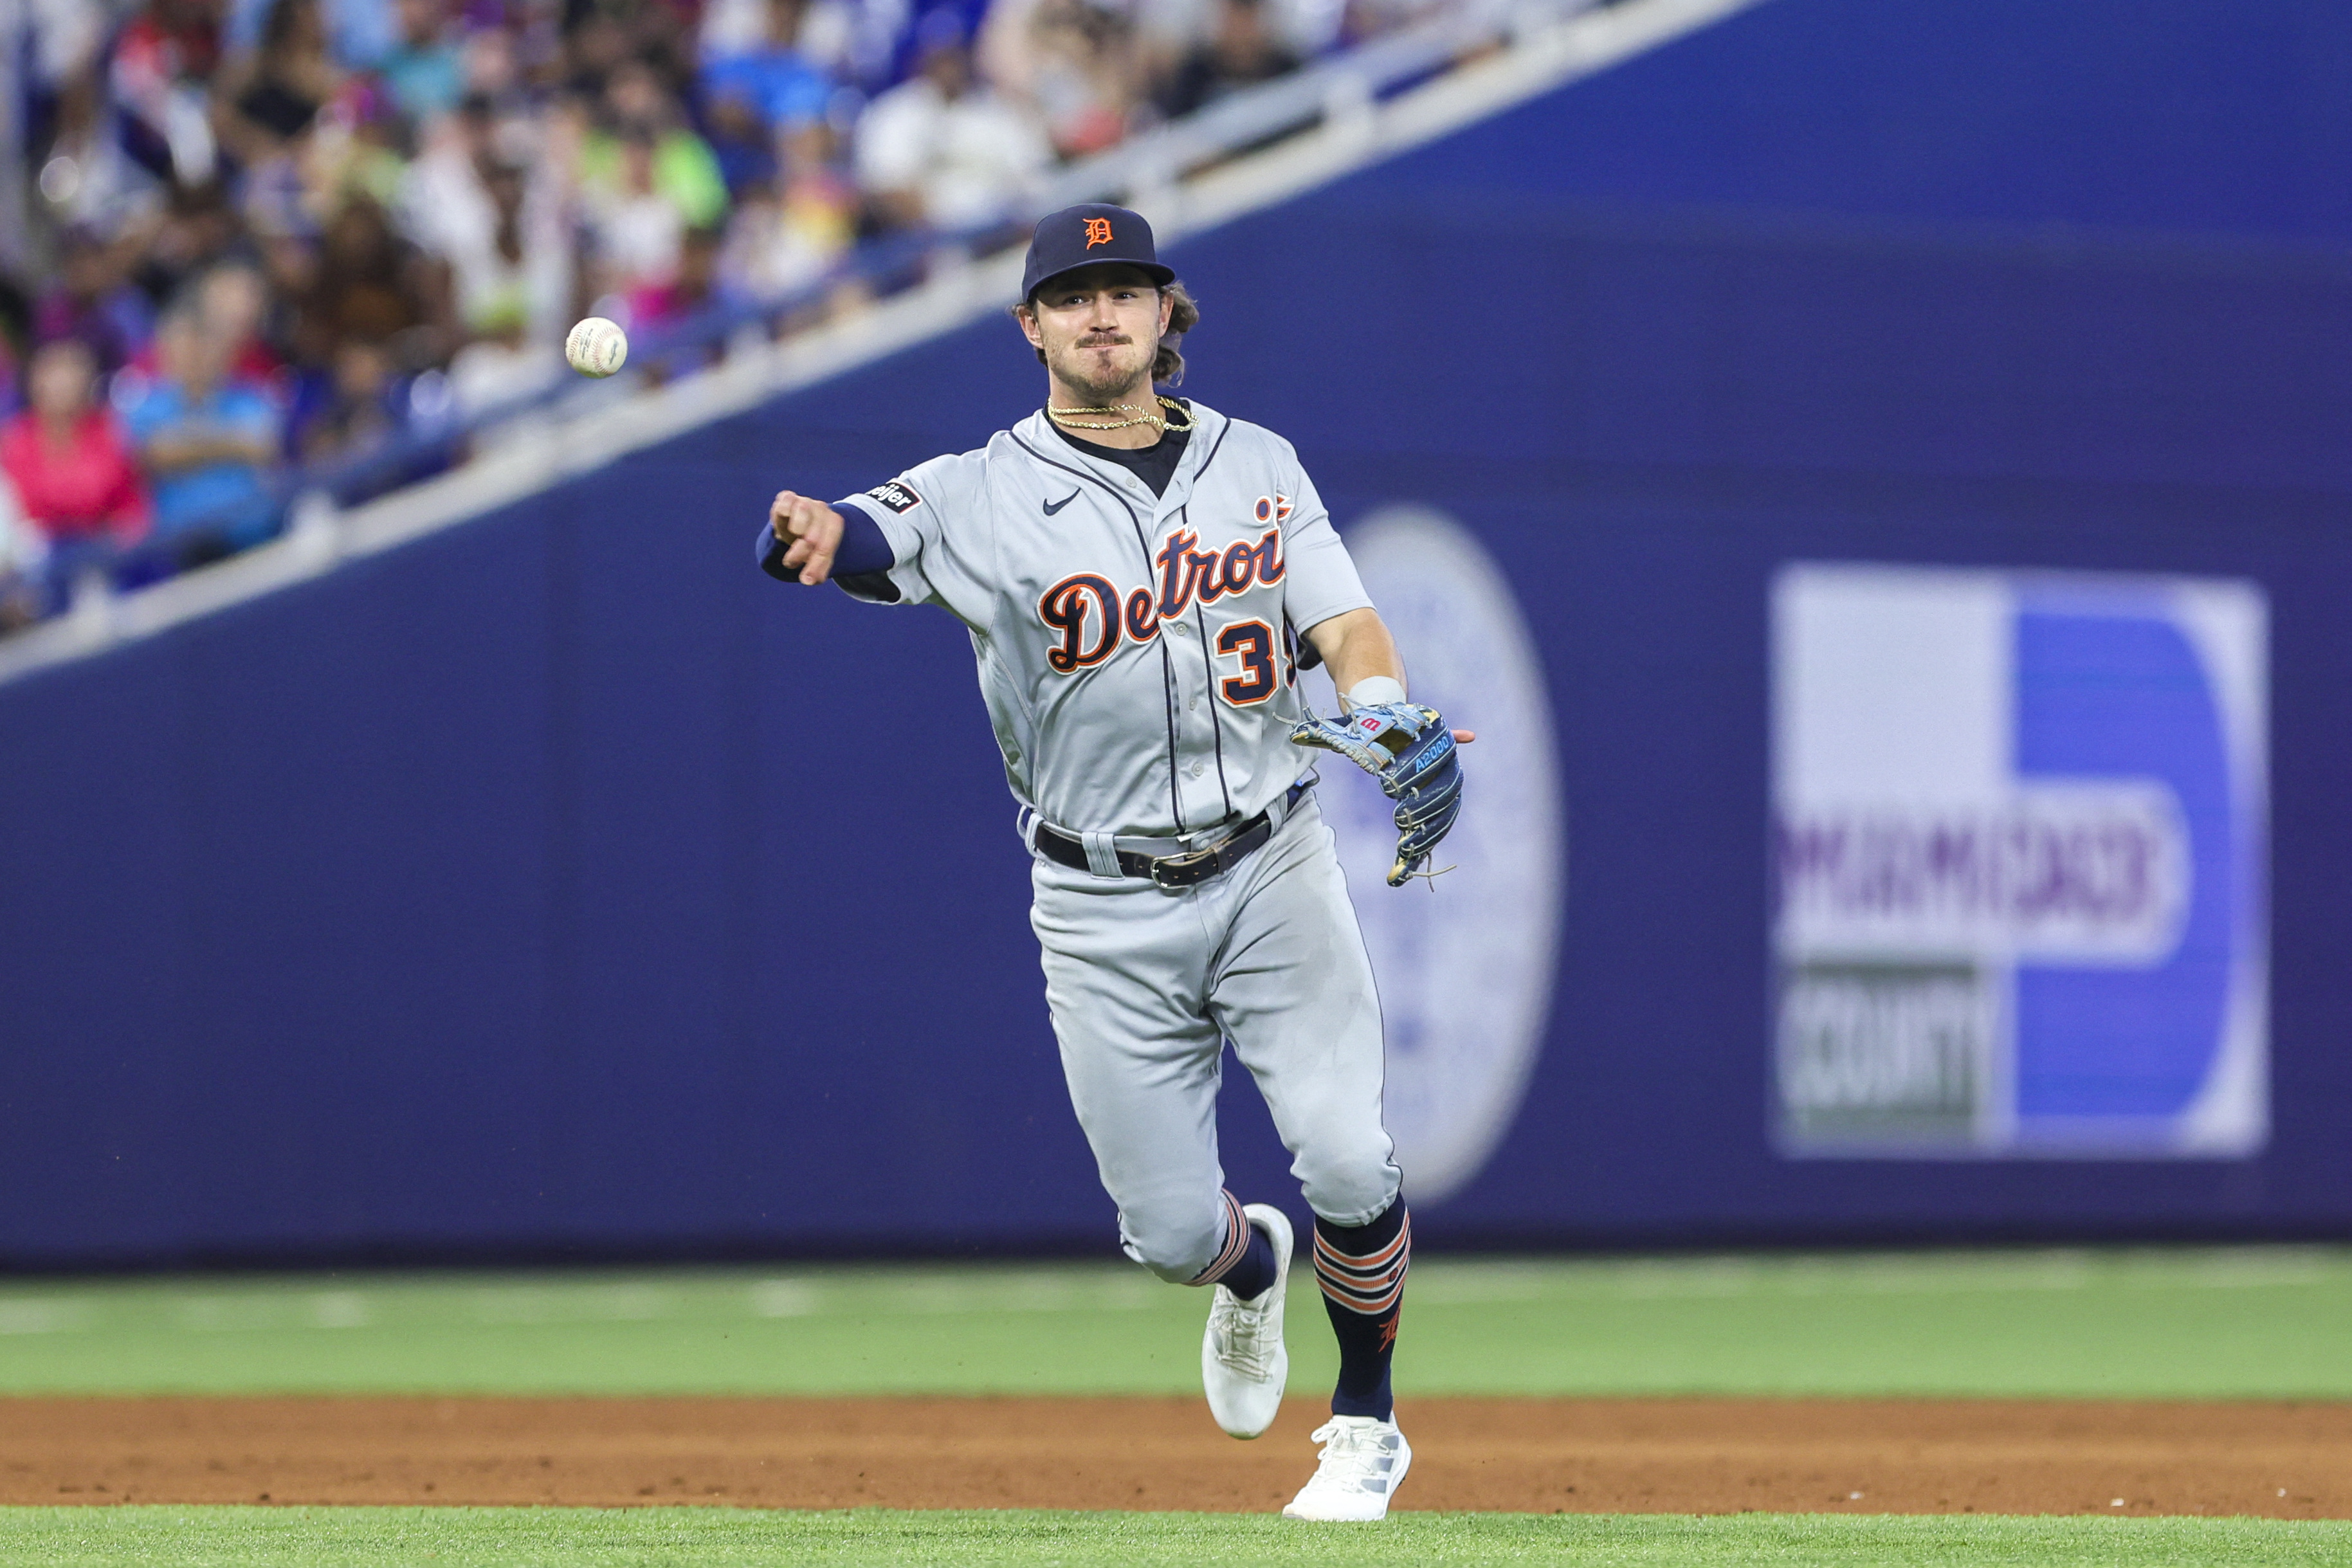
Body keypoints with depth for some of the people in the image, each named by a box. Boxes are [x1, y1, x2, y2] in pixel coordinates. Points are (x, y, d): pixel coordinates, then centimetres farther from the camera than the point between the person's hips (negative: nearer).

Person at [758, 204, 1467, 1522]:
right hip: (1104, 910, -1)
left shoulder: (1259, 466, 7)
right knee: (1172, 1232, 0)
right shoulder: (986, 496, -2)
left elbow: (1346, 625, 1)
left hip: (1272, 870, 1)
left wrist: (1393, 721, -21)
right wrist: (814, 534, -44)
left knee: (1348, 1165, -15)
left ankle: (1368, 1422, 10)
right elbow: (876, 535, -18)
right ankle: (1253, 1269, 38)